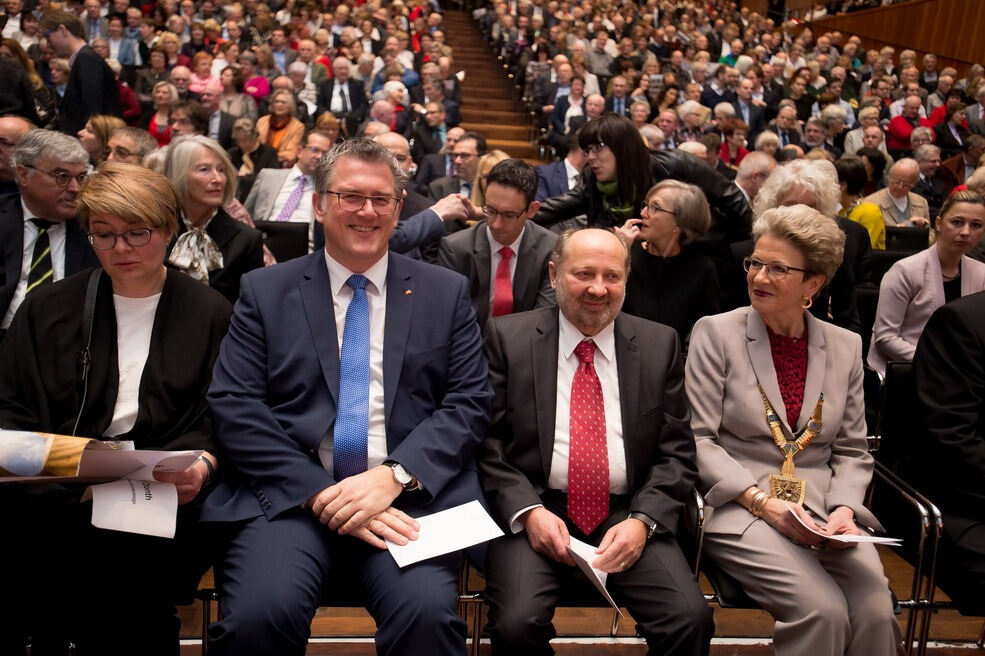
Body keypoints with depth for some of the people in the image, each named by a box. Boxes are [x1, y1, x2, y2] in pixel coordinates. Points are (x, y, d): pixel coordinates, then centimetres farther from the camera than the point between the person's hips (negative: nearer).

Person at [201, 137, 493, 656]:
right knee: (258, 613, -27)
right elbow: (233, 406, 1)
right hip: (289, 496, 0)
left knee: (427, 612, -27)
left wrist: (394, 476, -11)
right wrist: (319, 492, -12)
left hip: (411, 495, 0)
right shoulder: (265, 292, 10)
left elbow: (470, 402, 5)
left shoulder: (445, 292, 11)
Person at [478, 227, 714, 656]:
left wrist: (643, 520, -9)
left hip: (627, 515, 2)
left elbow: (676, 451, 7)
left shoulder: (659, 344, 8)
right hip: (533, 512, -1)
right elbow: (486, 442, 1)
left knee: (691, 620, -21)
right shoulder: (508, 337, 3)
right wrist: (528, 511, -13)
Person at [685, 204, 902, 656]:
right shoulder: (715, 333, 0)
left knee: (876, 611, -20)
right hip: (739, 509, -3)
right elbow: (698, 439, -5)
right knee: (823, 610, -24)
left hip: (824, 511, 4)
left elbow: (852, 452, 13)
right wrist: (762, 501, -15)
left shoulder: (845, 347, 11)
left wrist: (845, 508, -6)